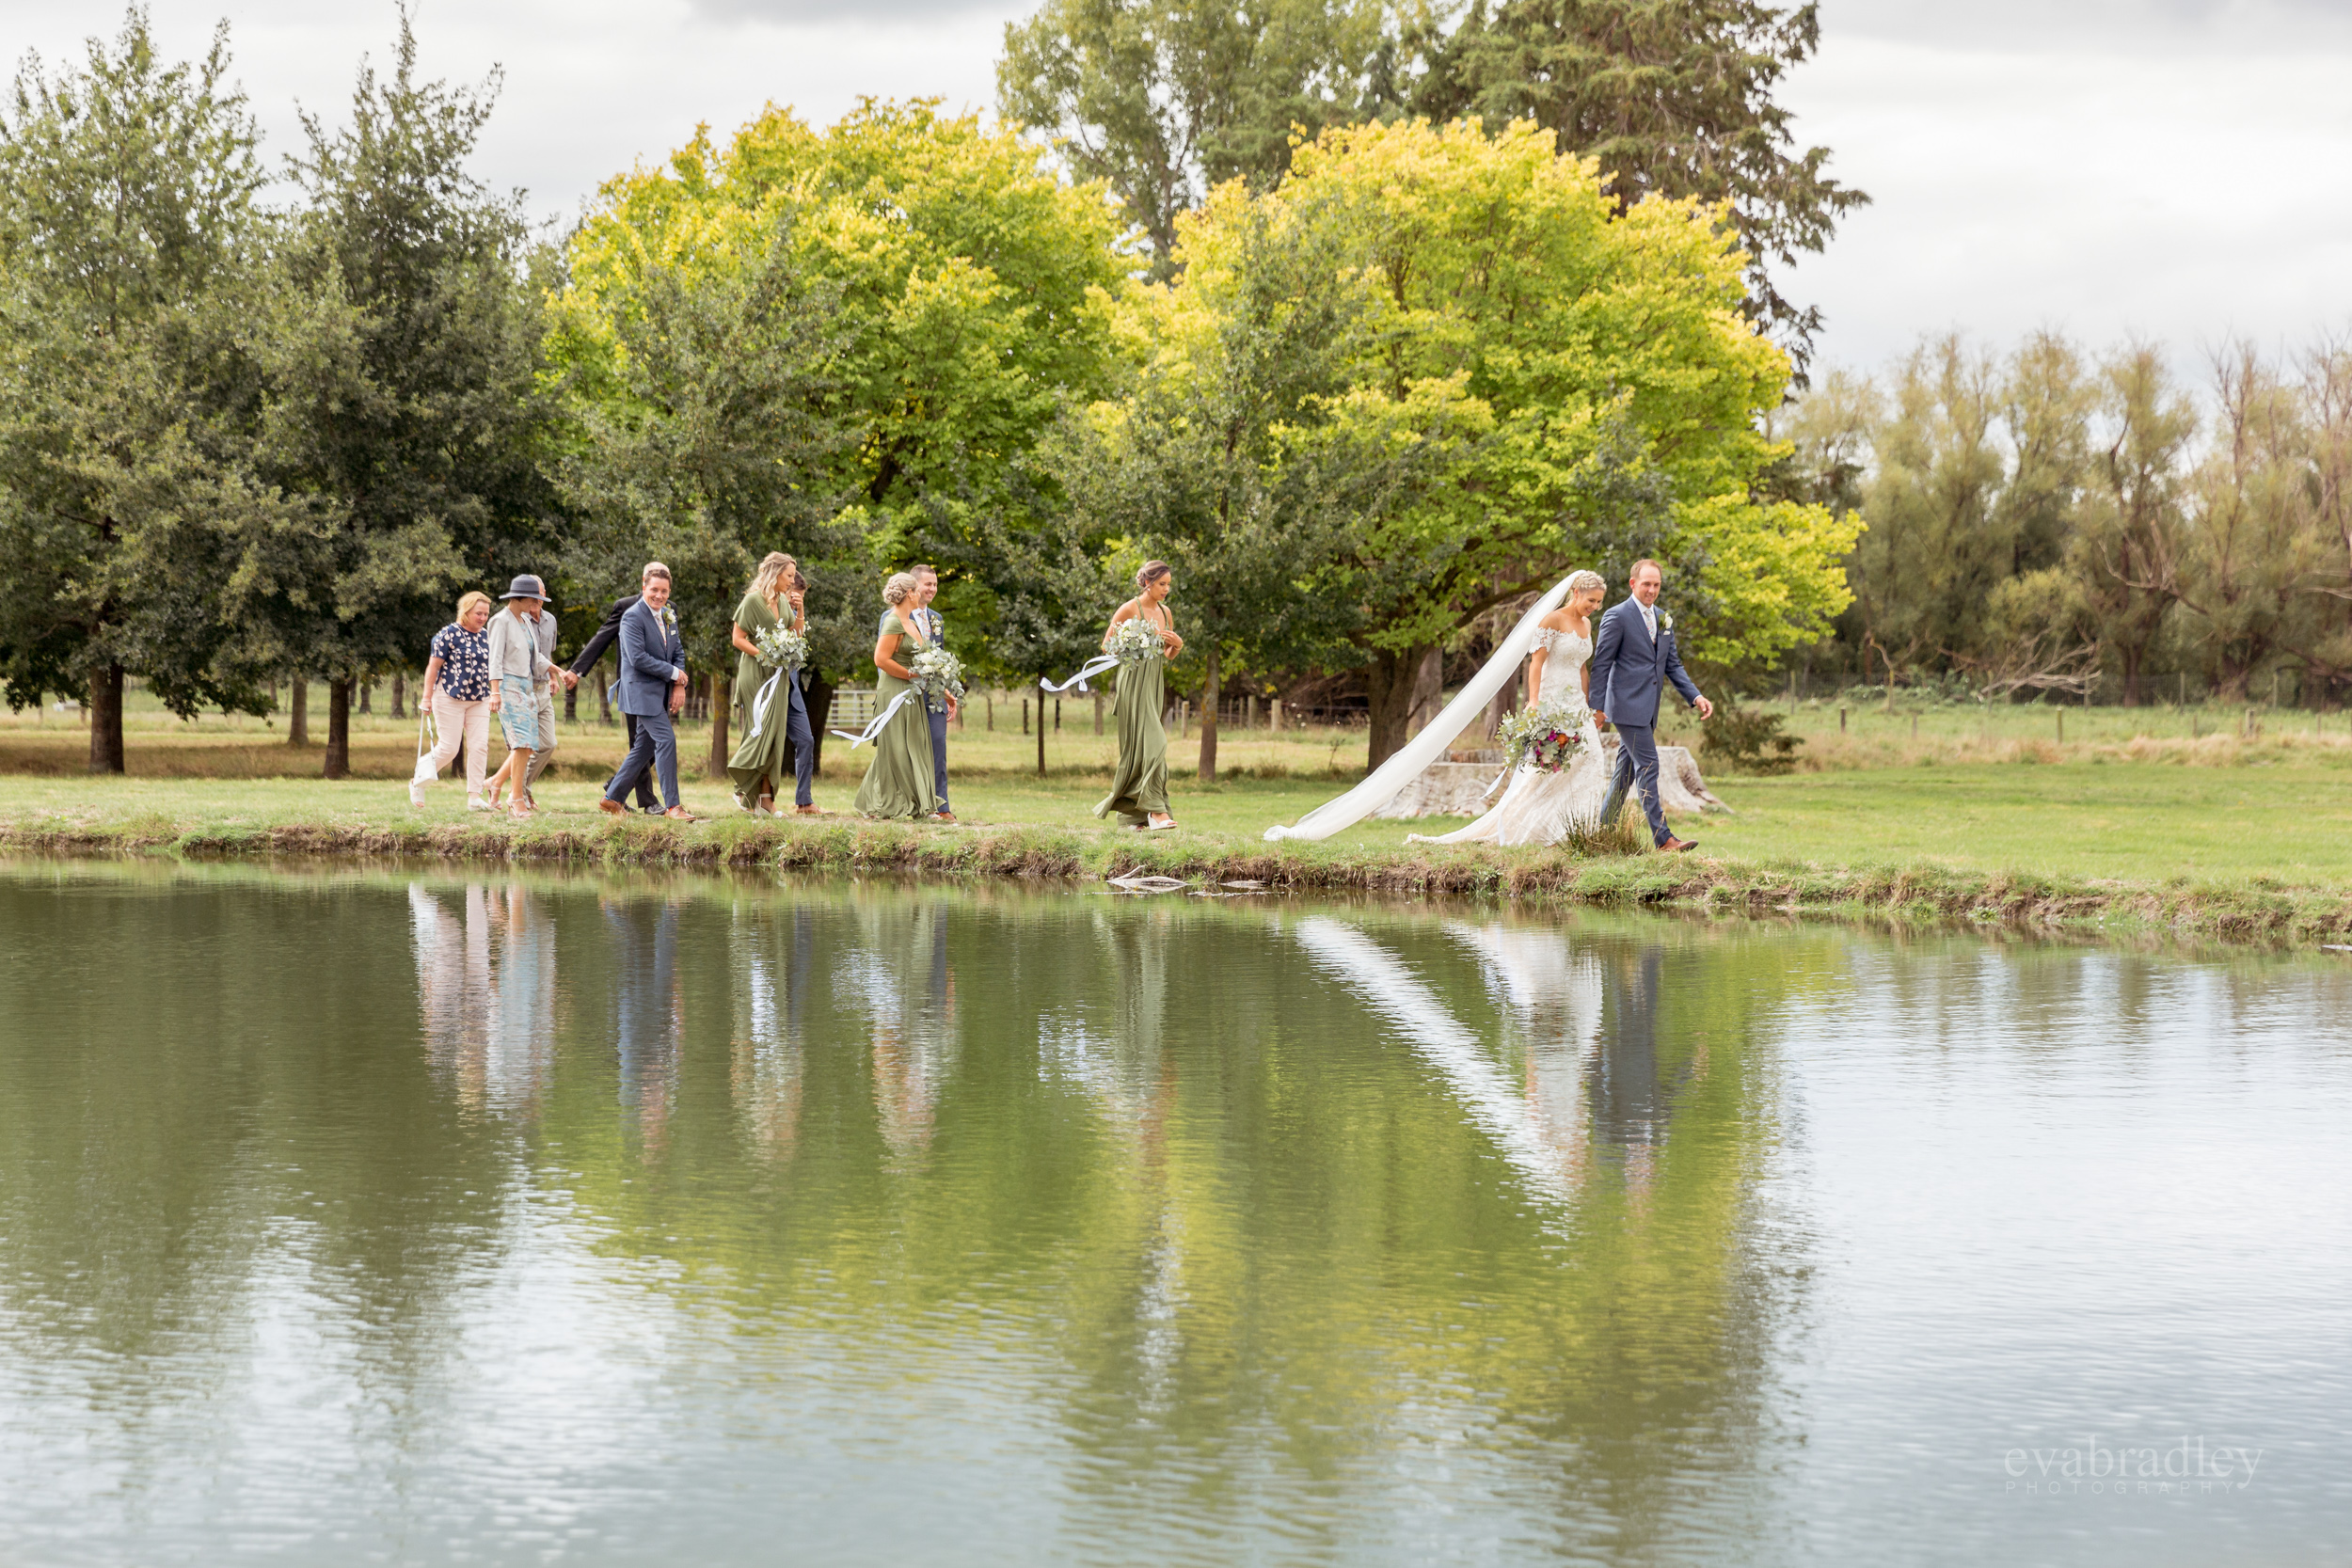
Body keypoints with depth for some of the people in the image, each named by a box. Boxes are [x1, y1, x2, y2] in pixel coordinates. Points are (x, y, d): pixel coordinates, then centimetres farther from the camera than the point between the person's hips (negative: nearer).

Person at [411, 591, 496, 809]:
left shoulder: (485, 636, 10)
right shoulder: (449, 634, -9)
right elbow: (433, 666, -8)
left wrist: (494, 697, 19)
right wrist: (427, 697, -10)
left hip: (479, 701, 6)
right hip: (450, 699, -6)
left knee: (479, 746, -5)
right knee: (449, 748, -5)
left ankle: (474, 797, -3)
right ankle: (418, 783, 16)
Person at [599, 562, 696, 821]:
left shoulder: (668, 615, 12)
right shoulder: (632, 617, -13)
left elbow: (678, 651, 15)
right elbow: (638, 658, -20)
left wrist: (679, 686, -1)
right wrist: (674, 673, -14)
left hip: (661, 692, 8)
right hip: (642, 690, -8)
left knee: (645, 747, 11)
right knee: (666, 740, -14)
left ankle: (612, 798, 20)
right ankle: (671, 805, -12)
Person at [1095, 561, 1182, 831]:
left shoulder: (1165, 612, 14)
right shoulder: (1130, 609, -7)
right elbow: (1107, 644, -4)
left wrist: (1177, 645, -1)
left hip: (1155, 683, 7)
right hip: (1134, 680, -7)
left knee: (1140, 746, 8)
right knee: (1150, 742, -16)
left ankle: (1132, 814, 12)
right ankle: (1155, 810, -21)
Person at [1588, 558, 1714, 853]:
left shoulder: (1663, 619, 14)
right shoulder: (1617, 617, -8)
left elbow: (1672, 664, 17)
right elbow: (1602, 663, -7)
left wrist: (1695, 697, 4)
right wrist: (1598, 707, -10)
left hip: (1648, 707, 8)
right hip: (1628, 705, -8)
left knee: (1627, 770, 12)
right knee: (1648, 766, -12)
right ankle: (1662, 837, -14)